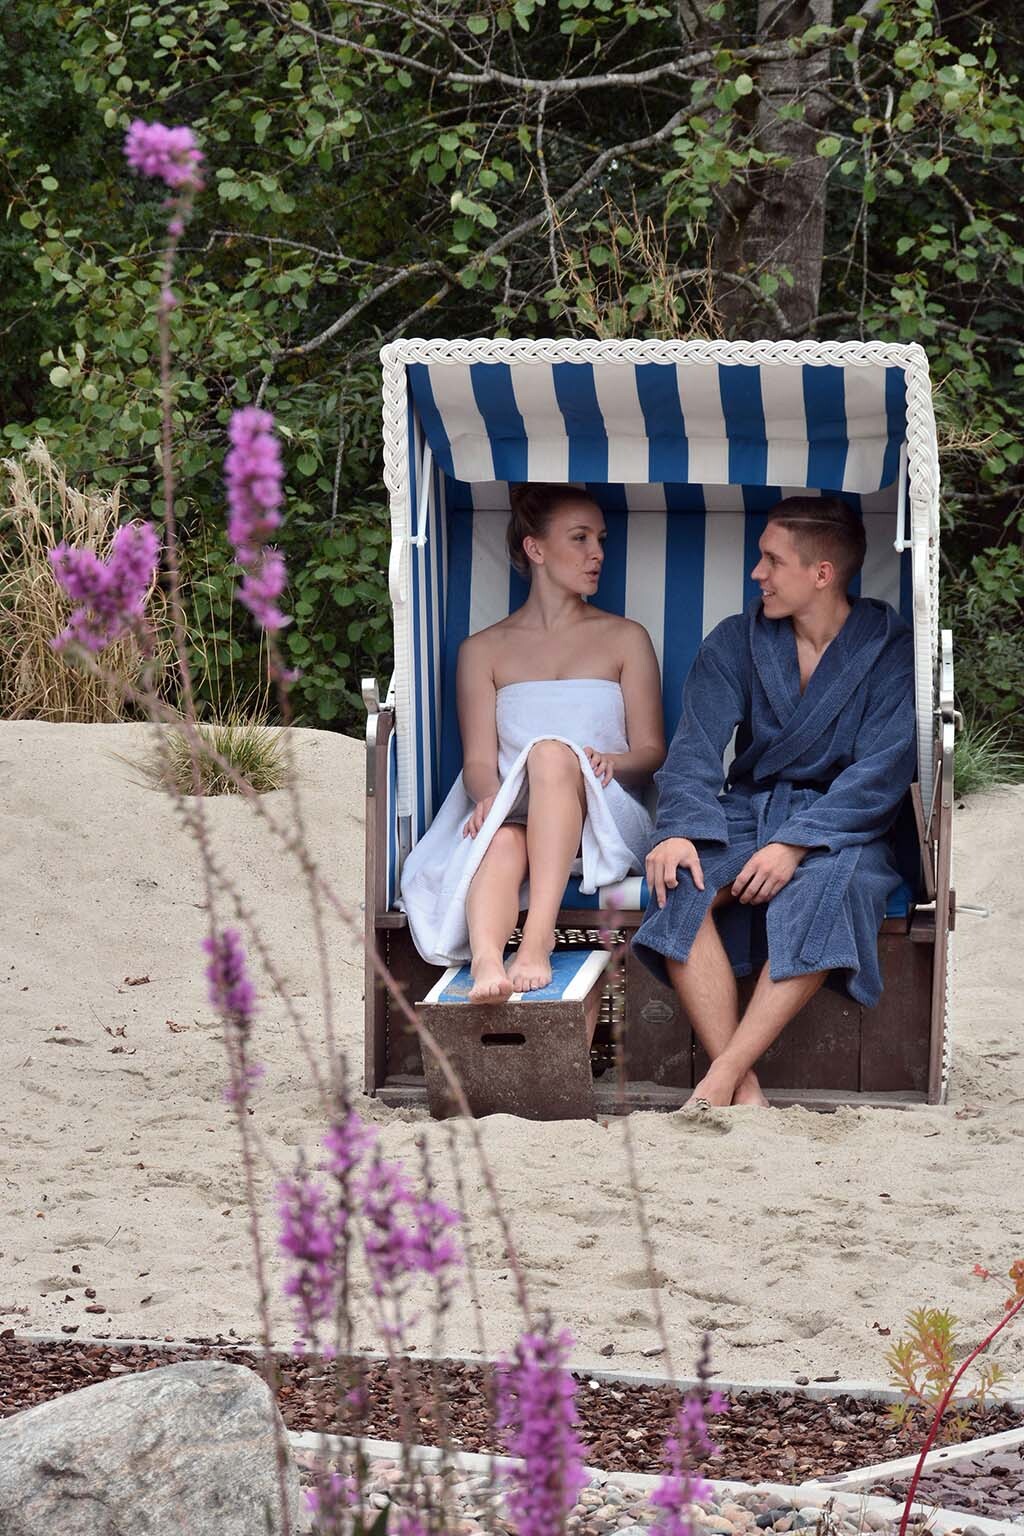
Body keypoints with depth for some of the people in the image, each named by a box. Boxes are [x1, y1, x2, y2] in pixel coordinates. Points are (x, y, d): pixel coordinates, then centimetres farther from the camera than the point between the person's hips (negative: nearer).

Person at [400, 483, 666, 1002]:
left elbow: (651, 750, 13)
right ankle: (486, 960, -68)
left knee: (552, 752, -35)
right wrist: (490, 797, -18)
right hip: (512, 812, 0)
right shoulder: (483, 649, 18)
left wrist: (611, 761, -12)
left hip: (606, 817, 0)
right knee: (502, 840, -38)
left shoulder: (626, 639, 18)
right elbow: (478, 759, 7)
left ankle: (537, 941, -51)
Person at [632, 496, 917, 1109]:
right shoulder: (735, 643, 8)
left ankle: (720, 1079, -37)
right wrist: (679, 829, -25)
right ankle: (746, 1093, -33)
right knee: (680, 886, -29)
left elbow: (881, 771, -13)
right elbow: (696, 747, -4)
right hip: (747, 814, 3)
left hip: (840, 826, -3)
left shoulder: (892, 652, -4)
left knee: (818, 895, -38)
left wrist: (796, 843, -27)